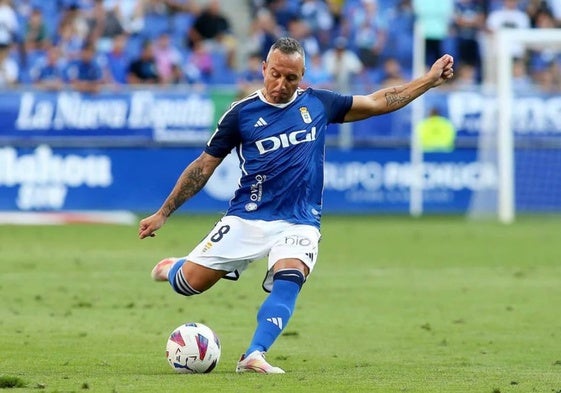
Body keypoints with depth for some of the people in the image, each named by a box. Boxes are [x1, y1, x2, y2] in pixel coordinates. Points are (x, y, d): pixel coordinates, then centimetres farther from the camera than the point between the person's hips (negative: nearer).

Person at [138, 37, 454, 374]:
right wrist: (163, 214, 7)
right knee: (191, 283, -7)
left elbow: (378, 102, 17)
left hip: (298, 223, 1)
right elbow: (204, 166, 6)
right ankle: (173, 269, 29)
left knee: (289, 279, -29)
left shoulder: (318, 103, 6)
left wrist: (430, 79, 14)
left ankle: (254, 356, -37)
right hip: (247, 218, -1)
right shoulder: (242, 113, -1)